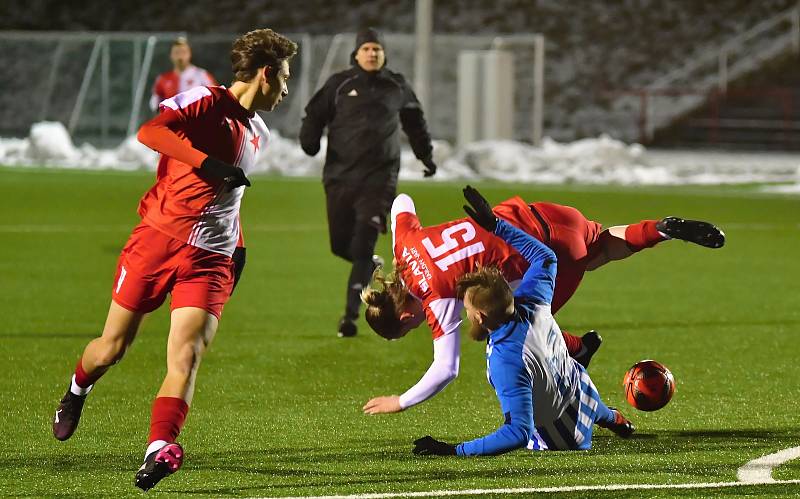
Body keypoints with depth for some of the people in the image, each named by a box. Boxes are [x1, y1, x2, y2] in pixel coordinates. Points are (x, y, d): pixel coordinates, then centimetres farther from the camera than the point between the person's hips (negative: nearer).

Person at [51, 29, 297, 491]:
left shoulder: (259, 134, 16)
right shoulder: (205, 102, -8)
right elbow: (150, 131, -26)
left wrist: (237, 246, 25)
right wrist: (208, 163, -34)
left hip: (209, 260, 4)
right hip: (157, 240, -4)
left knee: (186, 356, -17)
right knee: (112, 348, 6)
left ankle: (160, 450, -28)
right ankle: (78, 390, 39)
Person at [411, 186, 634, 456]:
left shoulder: (505, 361, -43)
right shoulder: (532, 304, -23)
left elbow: (519, 432, -44)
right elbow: (546, 257, -2)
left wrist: (454, 451, -43)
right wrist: (496, 226, 0)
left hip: (561, 439, -6)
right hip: (578, 382, 6)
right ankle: (613, 419, 58)